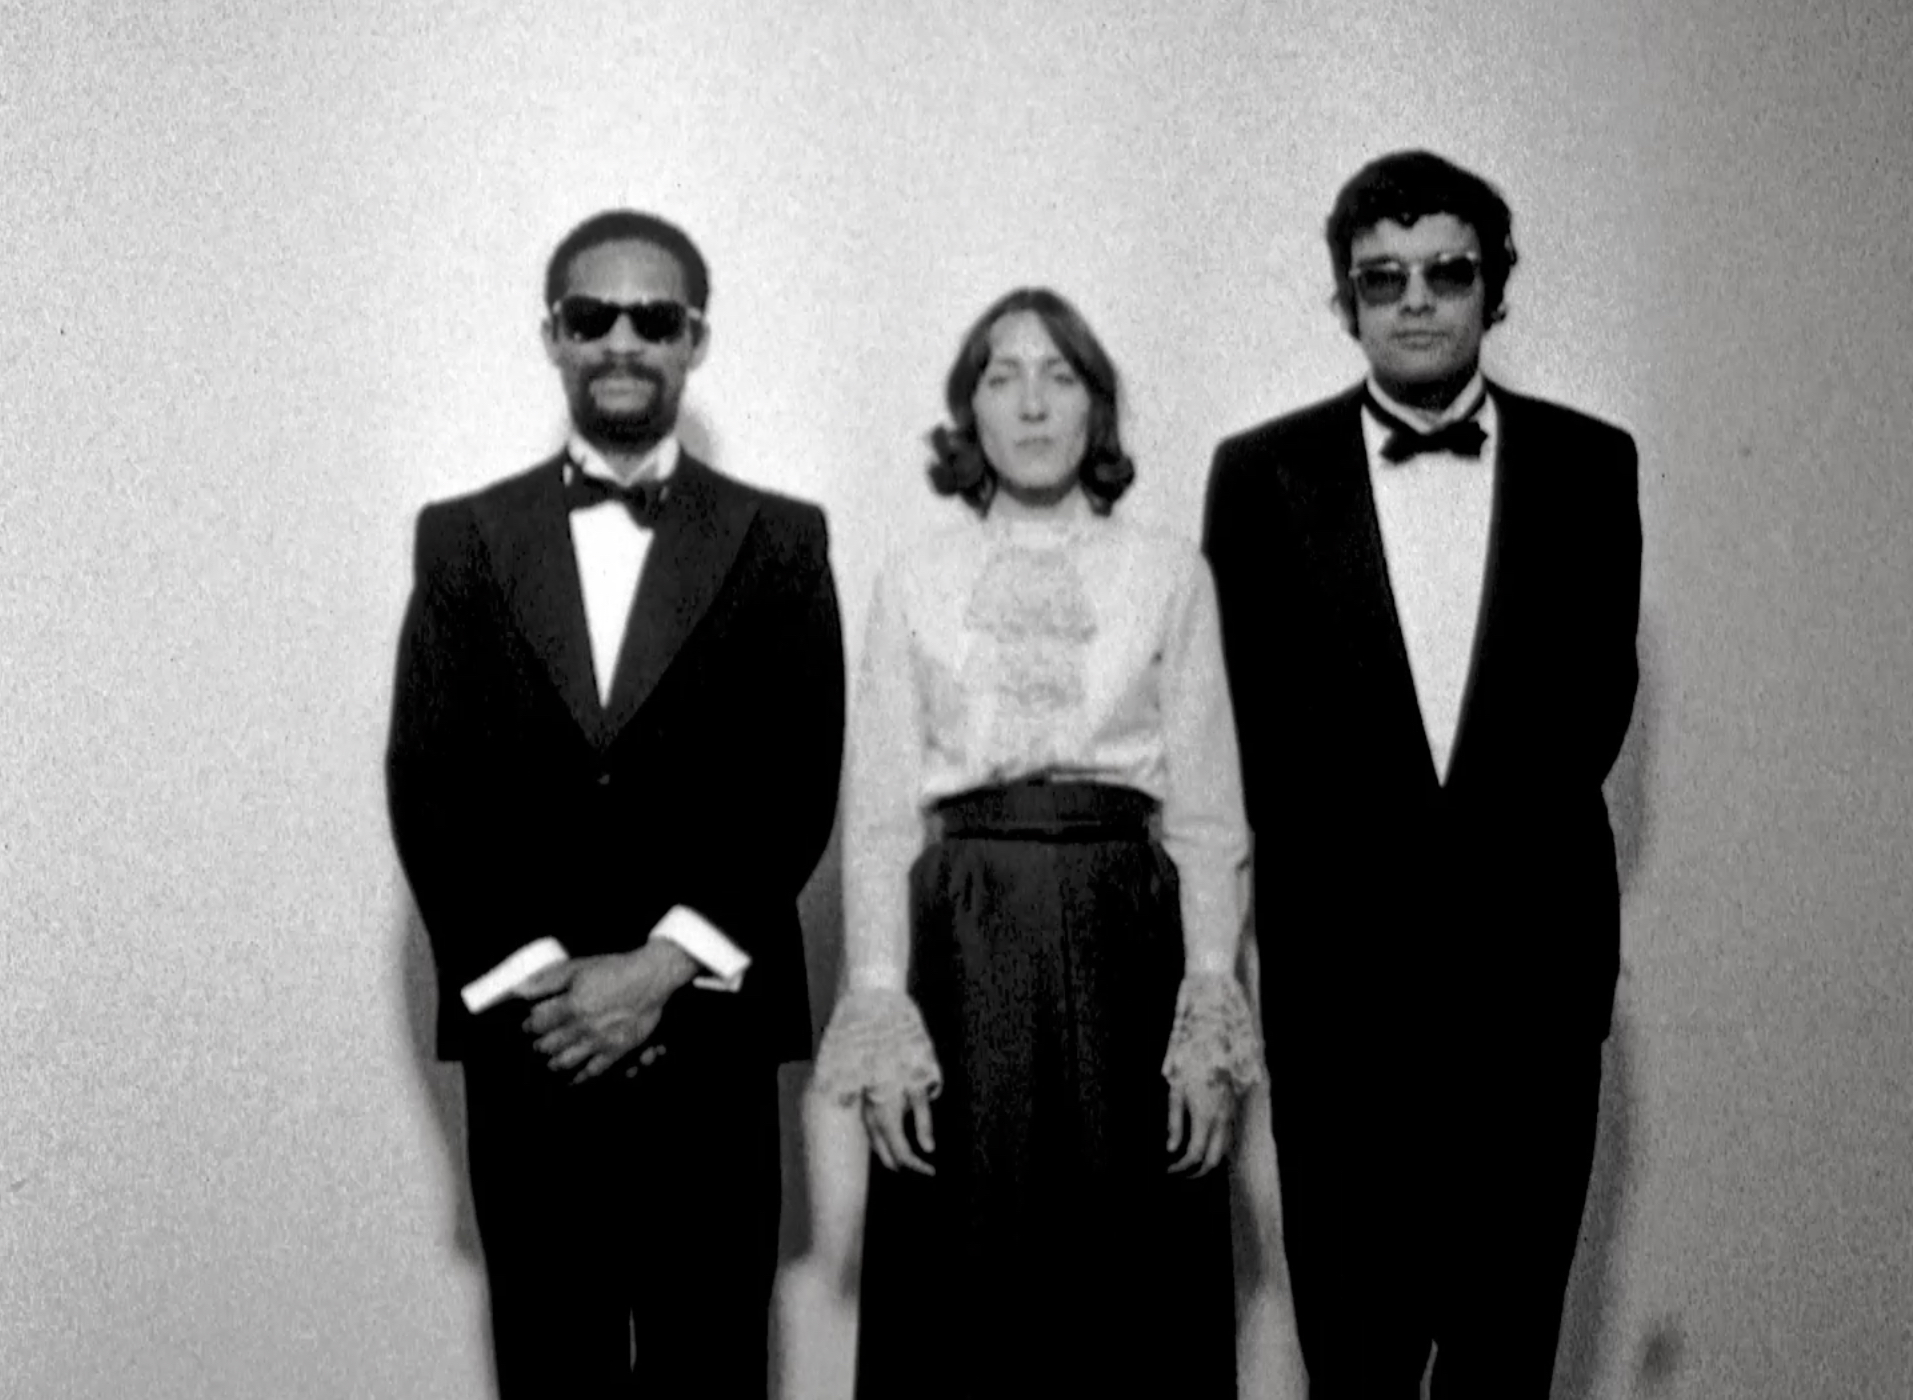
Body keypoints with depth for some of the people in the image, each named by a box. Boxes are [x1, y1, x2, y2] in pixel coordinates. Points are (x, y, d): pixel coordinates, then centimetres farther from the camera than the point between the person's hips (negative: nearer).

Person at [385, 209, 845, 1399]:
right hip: (523, 1030, 1)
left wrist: (665, 965, -11)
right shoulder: (465, 538, 9)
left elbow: (800, 786, -2)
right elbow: (428, 786, 2)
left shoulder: (779, 542, 6)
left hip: (709, 1030, -1)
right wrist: (534, 978, -9)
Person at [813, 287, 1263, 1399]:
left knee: (1136, 1290, 4)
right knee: (960, 1297, 3)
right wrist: (879, 1018, -6)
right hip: (964, 941, 0)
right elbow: (878, 816, 4)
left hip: (1123, 935, 0)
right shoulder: (914, 584, 7)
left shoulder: (1169, 575, 6)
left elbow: (1208, 815, 4)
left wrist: (1210, 1024, -4)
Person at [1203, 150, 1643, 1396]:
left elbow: (1598, 691, 5)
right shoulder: (1264, 473, 3)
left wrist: (1493, 849, -2)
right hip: (1342, 967, -1)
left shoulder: (1589, 464, 6)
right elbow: (1251, 721, 2)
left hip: (1532, 961, 1)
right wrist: (1360, 871, -3)